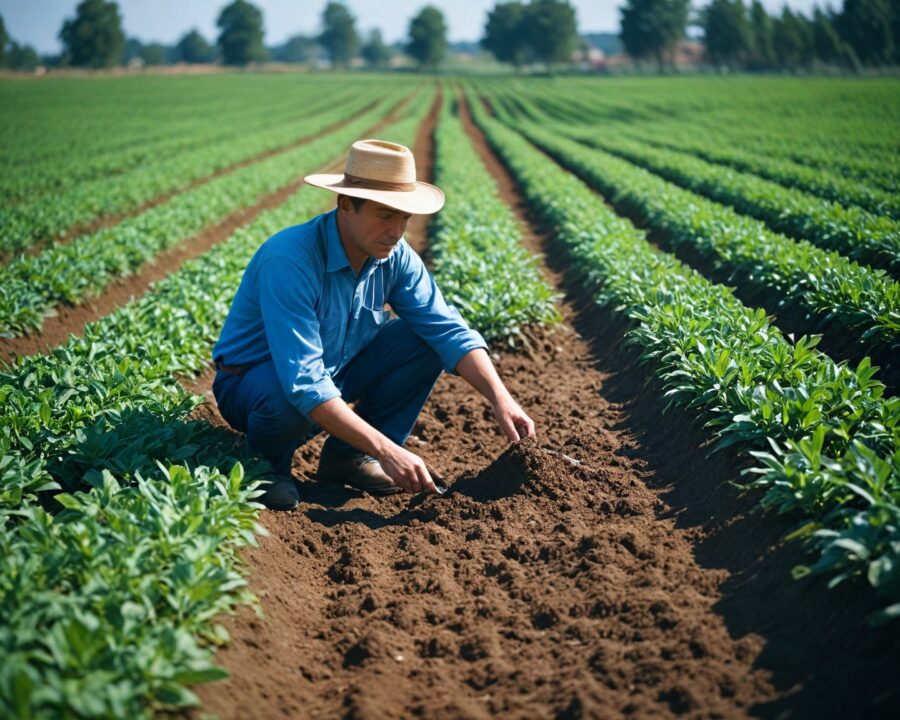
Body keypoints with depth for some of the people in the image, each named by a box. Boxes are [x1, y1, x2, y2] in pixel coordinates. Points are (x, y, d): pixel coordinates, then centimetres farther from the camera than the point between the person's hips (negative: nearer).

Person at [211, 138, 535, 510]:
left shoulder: (394, 256, -12)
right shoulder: (290, 260, -33)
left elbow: (448, 329, -12)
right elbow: (302, 383, -39)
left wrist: (501, 399, -28)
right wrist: (388, 451, -41)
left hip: (333, 371, 6)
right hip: (253, 380, -6)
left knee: (426, 339, -11)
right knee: (288, 398, -41)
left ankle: (348, 456, -1)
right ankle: (265, 463, -5)